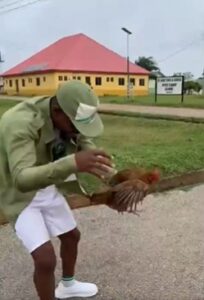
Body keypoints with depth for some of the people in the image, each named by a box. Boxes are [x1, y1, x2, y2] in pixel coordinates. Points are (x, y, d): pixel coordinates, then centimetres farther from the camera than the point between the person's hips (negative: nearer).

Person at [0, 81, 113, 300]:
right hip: (19, 195, -7)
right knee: (46, 258, -15)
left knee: (71, 235, 20)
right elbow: (22, 179, -49)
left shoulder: (68, 117, -14)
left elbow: (85, 141, 0)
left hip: (48, 188, 7)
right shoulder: (20, 124, -37)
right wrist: (73, 164, -64)